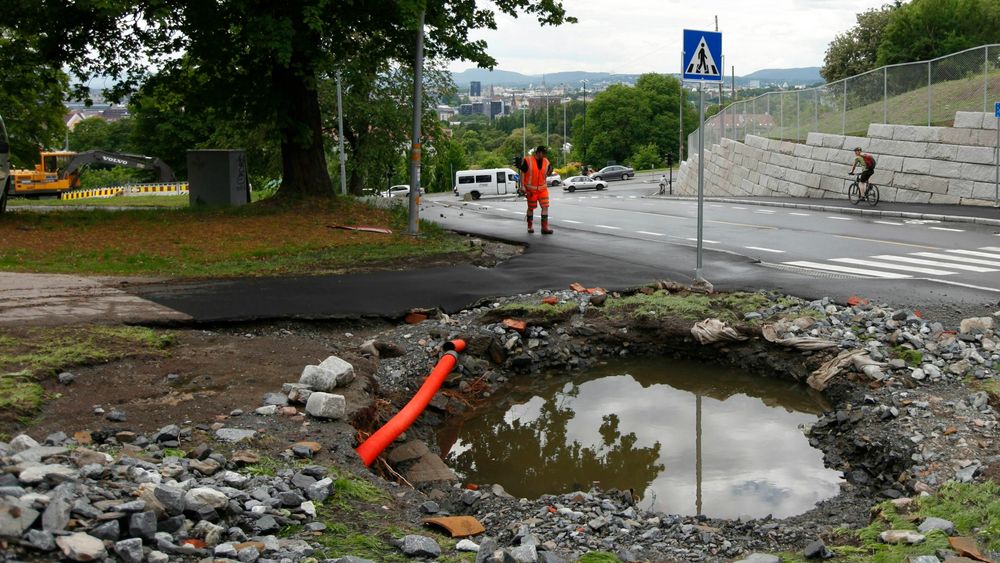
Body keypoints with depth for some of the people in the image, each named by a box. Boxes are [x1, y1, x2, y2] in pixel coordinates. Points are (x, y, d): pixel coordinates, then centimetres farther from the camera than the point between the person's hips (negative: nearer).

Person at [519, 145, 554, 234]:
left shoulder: (546, 162, 4)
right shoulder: (527, 160, -9)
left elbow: (548, 174, 14)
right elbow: (522, 173, -6)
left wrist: (550, 170, -9)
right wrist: (523, 186, -12)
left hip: (542, 188, 3)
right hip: (531, 189, -3)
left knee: (545, 206, -8)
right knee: (531, 208, 7)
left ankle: (545, 227, -7)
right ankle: (530, 226, 23)